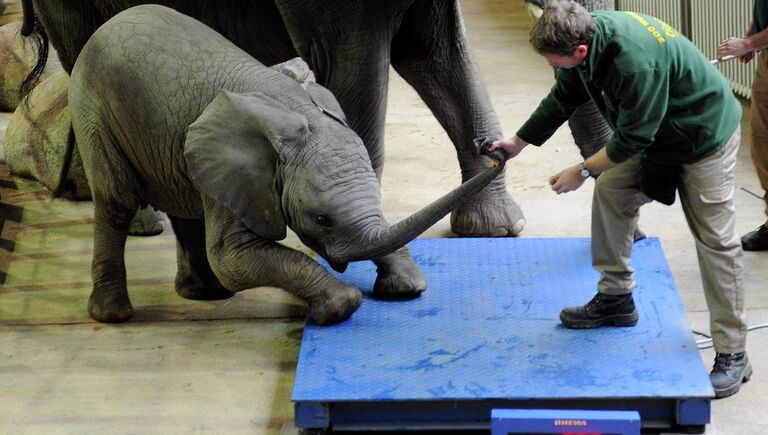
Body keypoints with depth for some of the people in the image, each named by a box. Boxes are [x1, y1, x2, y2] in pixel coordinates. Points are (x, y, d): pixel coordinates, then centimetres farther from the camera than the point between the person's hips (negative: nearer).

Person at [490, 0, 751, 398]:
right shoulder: (590, 32, -10)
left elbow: (633, 138, -27)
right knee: (610, 189, 8)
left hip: (706, 136, -9)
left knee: (715, 241, -7)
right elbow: (563, 98, 9)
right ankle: (616, 298, 21)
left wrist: (582, 171, -14)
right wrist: (519, 142, 16)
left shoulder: (636, 63, -39)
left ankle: (732, 356, -3)